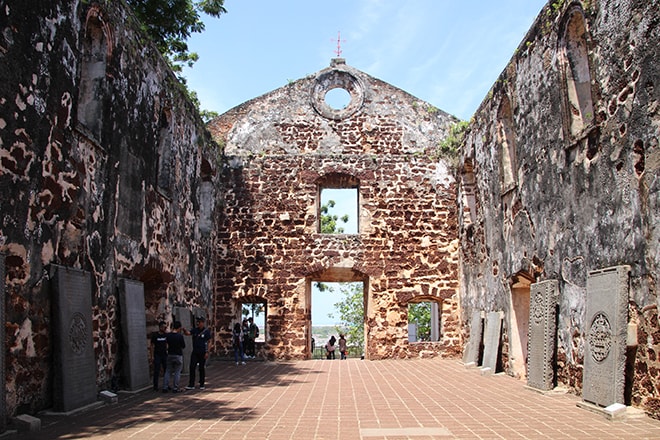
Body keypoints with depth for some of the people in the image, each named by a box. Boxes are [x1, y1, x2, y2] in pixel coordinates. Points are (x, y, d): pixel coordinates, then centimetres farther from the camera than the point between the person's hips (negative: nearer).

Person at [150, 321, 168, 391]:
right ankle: (155, 386, 4)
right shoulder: (155, 335, -5)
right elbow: (152, 346, -4)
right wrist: (152, 356, -9)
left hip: (164, 355, 4)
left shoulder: (166, 335, 6)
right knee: (156, 371, -3)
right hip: (157, 355, -4)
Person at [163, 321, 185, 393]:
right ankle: (175, 388, 5)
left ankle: (165, 387, 10)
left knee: (168, 372, 12)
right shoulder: (180, 336, -16)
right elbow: (183, 346, -8)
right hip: (178, 356, -4)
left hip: (170, 355, 4)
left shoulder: (168, 335, -4)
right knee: (177, 372, 5)